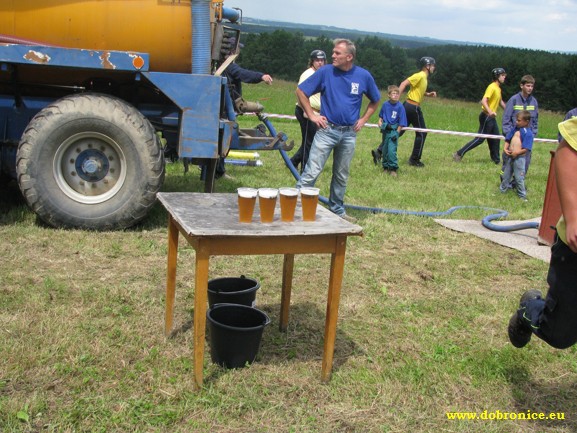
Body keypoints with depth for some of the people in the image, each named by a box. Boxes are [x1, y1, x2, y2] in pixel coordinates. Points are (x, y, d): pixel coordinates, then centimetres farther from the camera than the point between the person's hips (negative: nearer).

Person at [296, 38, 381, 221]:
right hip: (327, 130, -2)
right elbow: (301, 91, 1)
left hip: (349, 133, 3)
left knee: (342, 175, 14)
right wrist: (312, 115, -3)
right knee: (312, 172, -8)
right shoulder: (325, 72, -7)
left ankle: (337, 210, 27)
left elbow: (375, 100, 16)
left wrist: (363, 119, 6)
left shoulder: (363, 76, -1)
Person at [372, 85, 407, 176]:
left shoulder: (400, 106, -12)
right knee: (385, 150, 13)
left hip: (394, 130, -4)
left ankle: (393, 168, -3)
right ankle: (386, 167, 27)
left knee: (391, 150, -14)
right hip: (385, 130, 5)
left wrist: (397, 133, -11)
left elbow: (401, 122, -9)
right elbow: (381, 115, 18)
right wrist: (380, 121, 0)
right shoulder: (385, 104, -1)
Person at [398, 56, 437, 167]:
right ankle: (414, 160, 9)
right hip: (413, 107, -9)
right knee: (421, 133, 3)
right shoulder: (420, 76, -14)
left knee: (399, 131, 10)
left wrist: (428, 94, 13)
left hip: (408, 106, 9)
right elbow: (404, 83, -21)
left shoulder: (424, 77, 16)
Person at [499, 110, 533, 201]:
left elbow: (526, 148, -17)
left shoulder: (528, 133, -13)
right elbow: (508, 139, 12)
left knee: (519, 178, -1)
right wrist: (505, 148, -3)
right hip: (509, 156, 6)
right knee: (506, 175, 19)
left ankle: (522, 195, 10)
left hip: (519, 158, -6)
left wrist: (517, 153, -21)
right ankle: (502, 190, 34)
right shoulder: (515, 129, 5)